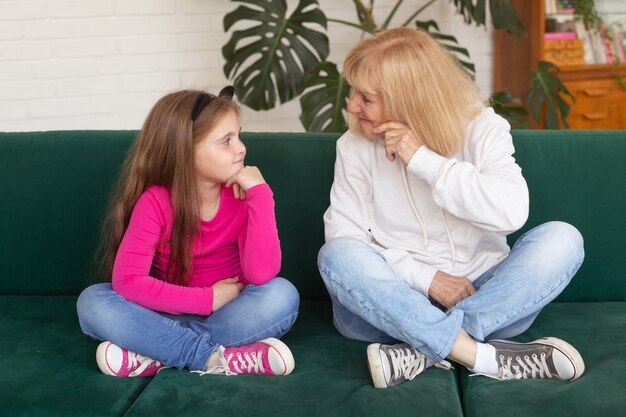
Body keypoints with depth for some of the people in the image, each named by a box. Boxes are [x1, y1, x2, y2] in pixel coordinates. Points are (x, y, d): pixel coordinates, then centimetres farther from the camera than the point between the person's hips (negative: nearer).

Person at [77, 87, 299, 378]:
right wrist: (208, 299, -23)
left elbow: (261, 275, -25)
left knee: (282, 294, -29)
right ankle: (218, 358, -30)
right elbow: (126, 280, -22)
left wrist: (259, 192, -26)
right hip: (171, 315, 0)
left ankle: (155, 357, -26)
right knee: (93, 301, -24)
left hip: (228, 315, 1)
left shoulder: (243, 195, -10)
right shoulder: (155, 201, -13)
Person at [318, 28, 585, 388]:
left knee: (562, 239, -23)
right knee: (336, 255, -29)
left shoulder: (481, 128, -5)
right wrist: (426, 278, -18)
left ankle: (424, 352, -31)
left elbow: (512, 211, -23)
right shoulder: (355, 146, 0)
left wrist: (423, 160, -23)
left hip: (481, 297, 0)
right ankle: (484, 357, -34)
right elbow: (344, 236, -7)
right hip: (396, 302, 0)